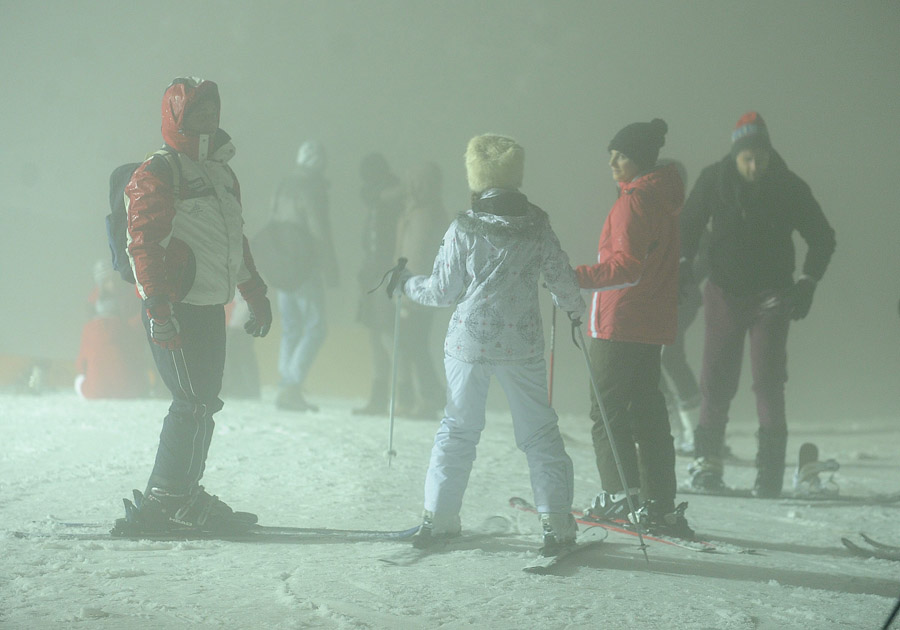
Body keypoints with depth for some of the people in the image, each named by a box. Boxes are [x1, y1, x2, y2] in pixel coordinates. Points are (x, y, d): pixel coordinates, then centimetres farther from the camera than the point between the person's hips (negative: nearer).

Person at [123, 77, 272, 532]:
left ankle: (184, 496, 17)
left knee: (201, 403, 10)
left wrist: (256, 296, 27)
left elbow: (234, 242, 28)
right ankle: (166, 500, -6)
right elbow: (144, 245, -16)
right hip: (175, 309, -9)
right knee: (195, 404, -11)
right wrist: (157, 307, -23)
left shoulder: (221, 175, 19)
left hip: (209, 307, 9)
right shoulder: (156, 177, -9)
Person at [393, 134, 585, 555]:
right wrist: (574, 307, 28)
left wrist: (408, 285, 17)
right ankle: (557, 523, 3)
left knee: (458, 427, 12)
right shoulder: (537, 226, -2)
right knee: (539, 431, 7)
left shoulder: (464, 229, -7)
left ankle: (438, 516, 13)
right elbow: (562, 279, 7)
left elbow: (444, 290, -2)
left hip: (469, 342, -1)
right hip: (522, 344, 1)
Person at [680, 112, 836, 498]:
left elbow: (822, 238, 4)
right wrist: (684, 264, 0)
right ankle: (707, 459, 12)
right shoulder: (713, 181, -4)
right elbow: (689, 226, 12)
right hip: (725, 292, 1)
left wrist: (807, 284, -5)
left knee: (769, 380, -9)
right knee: (717, 379, -2)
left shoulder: (789, 187, -6)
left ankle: (770, 472, -6)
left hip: (772, 297, -1)